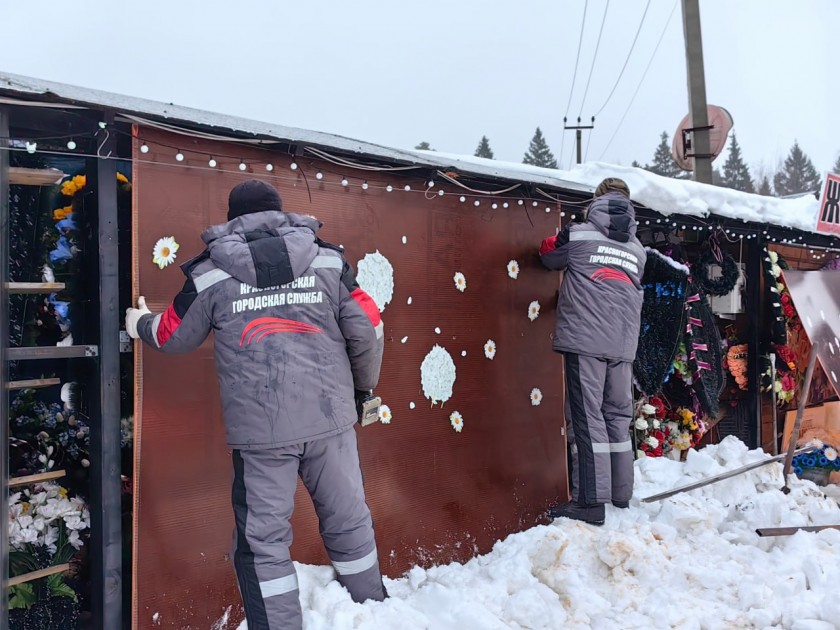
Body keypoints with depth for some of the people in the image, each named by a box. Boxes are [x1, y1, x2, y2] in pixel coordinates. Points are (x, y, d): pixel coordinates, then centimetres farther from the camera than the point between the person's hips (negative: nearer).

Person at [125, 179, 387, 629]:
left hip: (259, 429, -2)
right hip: (330, 419, 2)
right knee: (349, 523, 18)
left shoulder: (210, 272, 2)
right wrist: (361, 386, 18)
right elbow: (368, 329, 1)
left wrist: (140, 325, 36)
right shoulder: (327, 259, 3)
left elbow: (174, 337, 13)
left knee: (262, 541, 11)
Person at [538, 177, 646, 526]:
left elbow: (549, 255, 19)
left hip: (584, 340, -5)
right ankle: (621, 494, 21)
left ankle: (590, 502, -6)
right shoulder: (637, 250, 16)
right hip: (623, 344, 5)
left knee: (587, 417, -5)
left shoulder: (578, 235, 2)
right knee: (618, 417, 12)